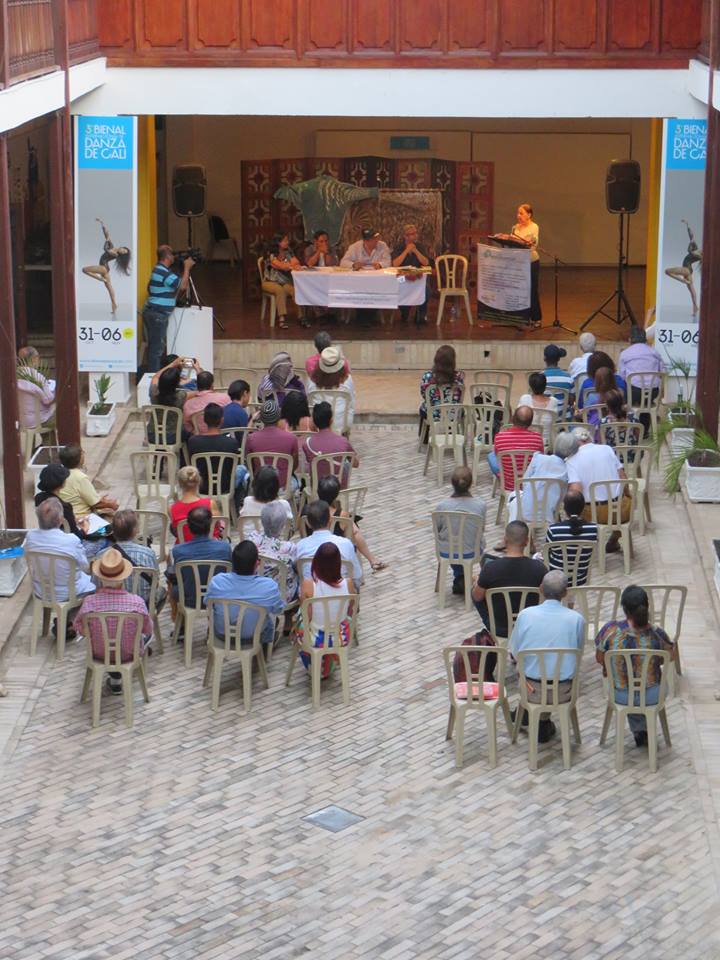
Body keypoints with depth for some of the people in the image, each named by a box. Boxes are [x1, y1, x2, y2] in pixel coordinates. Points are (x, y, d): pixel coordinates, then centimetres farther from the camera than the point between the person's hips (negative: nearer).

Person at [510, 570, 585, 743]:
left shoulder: (525, 614, -12)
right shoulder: (576, 619, -12)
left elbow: (514, 651, 0)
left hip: (532, 691, 1)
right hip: (562, 693, -1)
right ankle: (543, 722, 32)